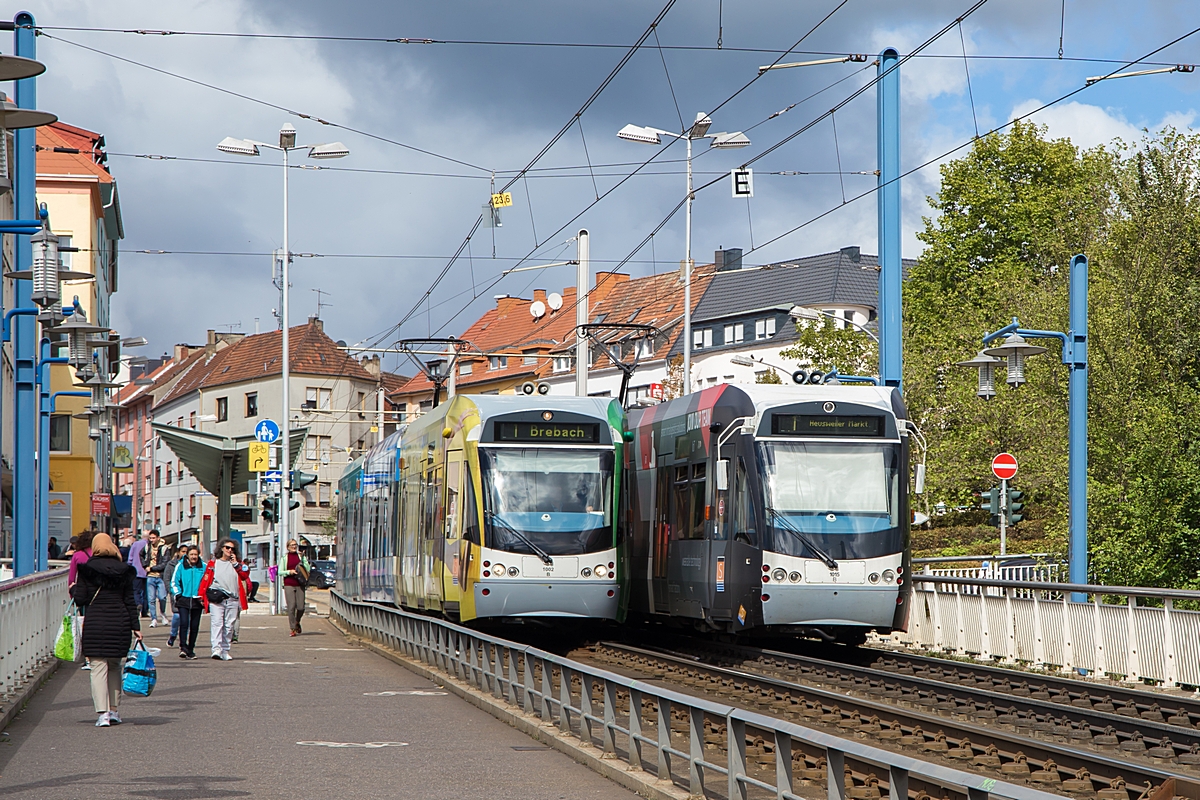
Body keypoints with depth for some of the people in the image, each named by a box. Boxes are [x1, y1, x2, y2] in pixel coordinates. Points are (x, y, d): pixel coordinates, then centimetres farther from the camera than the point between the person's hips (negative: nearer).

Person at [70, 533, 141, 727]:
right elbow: (130, 601, 5)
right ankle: (113, 710, 15)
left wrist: (73, 589, 17)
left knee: (98, 667, -2)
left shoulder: (87, 569, -3)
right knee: (115, 667, 15)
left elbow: (80, 599, -4)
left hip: (95, 623, -2)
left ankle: (102, 713, -11)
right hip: (119, 622, 2)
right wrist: (135, 626, 9)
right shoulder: (123, 570, 4)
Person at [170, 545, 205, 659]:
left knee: (194, 626, 5)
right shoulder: (180, 566, 2)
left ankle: (190, 649, 14)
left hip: (197, 601, 1)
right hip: (183, 600, -1)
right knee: (184, 623, -16)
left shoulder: (204, 567, 3)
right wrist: (177, 594, -3)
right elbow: (174, 582, 8)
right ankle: (183, 647, -16)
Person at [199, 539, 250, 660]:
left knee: (229, 626, 3)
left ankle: (225, 651, 9)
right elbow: (205, 580, 6)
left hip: (233, 599, 3)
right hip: (216, 599, -3)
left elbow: (245, 576, 2)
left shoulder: (236, 564, 17)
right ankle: (216, 649, -23)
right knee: (217, 624, -14)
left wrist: (236, 564, -1)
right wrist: (202, 597, -3)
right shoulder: (213, 563, 11)